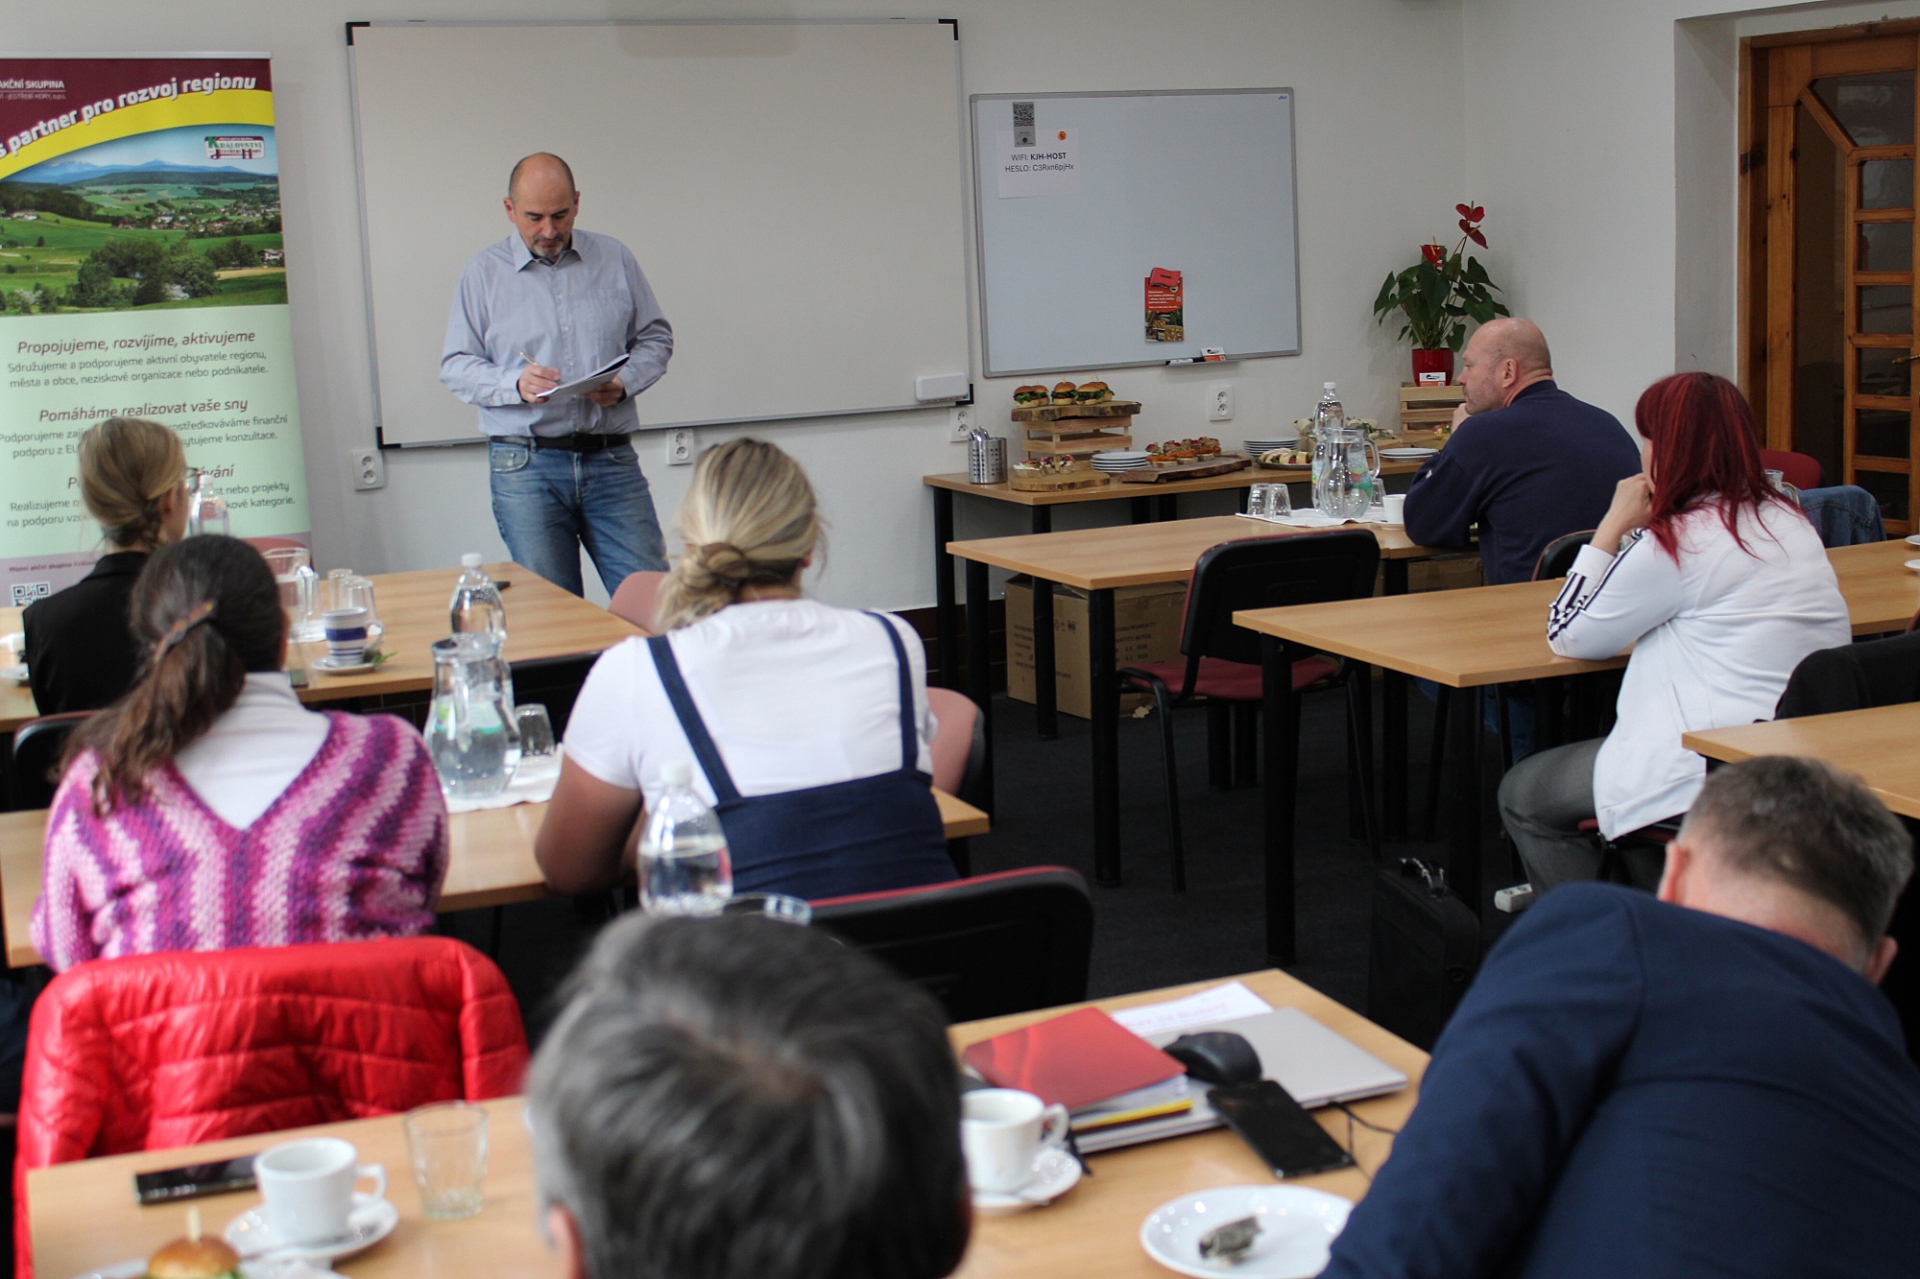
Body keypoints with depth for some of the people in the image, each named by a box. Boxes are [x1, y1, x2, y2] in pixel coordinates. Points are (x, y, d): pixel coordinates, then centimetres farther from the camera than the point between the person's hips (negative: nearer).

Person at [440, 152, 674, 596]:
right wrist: (516, 384, -15)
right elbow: (456, 366, 5)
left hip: (612, 460, 1)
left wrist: (623, 383, -7)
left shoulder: (615, 259, 11)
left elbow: (655, 337, 14)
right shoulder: (484, 272, 6)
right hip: (526, 465, -1)